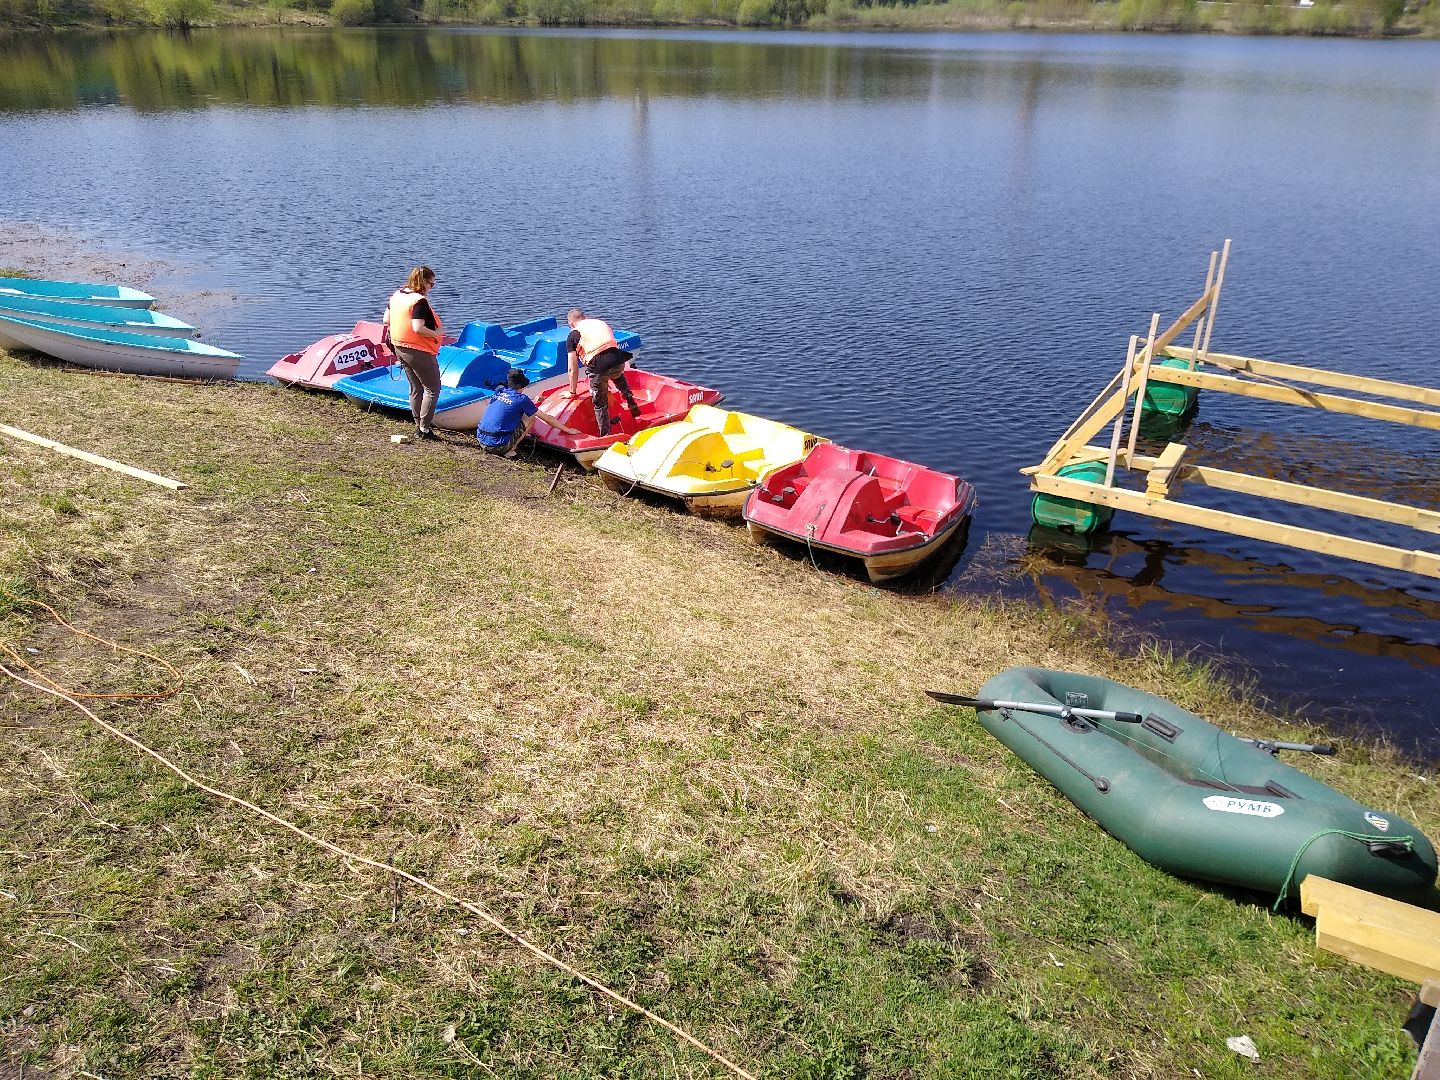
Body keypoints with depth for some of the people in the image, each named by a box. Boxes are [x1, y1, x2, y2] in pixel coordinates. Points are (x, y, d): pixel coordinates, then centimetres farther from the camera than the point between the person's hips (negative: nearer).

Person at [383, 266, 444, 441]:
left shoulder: (397, 295, 7)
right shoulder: (420, 301, -20)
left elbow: (386, 320, 13)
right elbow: (418, 328, -28)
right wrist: (436, 333, -14)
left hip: (400, 347, 9)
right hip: (419, 352, -9)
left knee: (416, 389, 19)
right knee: (432, 389, 2)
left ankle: (419, 426, 23)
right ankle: (424, 429, -1)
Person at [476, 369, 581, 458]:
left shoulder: (499, 392, 12)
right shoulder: (522, 399, -4)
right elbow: (548, 419, 5)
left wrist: (533, 404, 45)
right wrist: (568, 430, 15)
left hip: (481, 440, 6)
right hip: (498, 446, -6)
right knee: (531, 418, 7)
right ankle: (509, 450, -1)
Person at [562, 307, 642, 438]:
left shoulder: (573, 335, 13)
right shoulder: (602, 323, 27)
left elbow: (573, 369, 12)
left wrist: (572, 392, 25)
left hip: (598, 368, -5)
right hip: (618, 361, 5)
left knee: (600, 404, 16)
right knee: (618, 376, 40)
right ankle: (634, 410, 32)